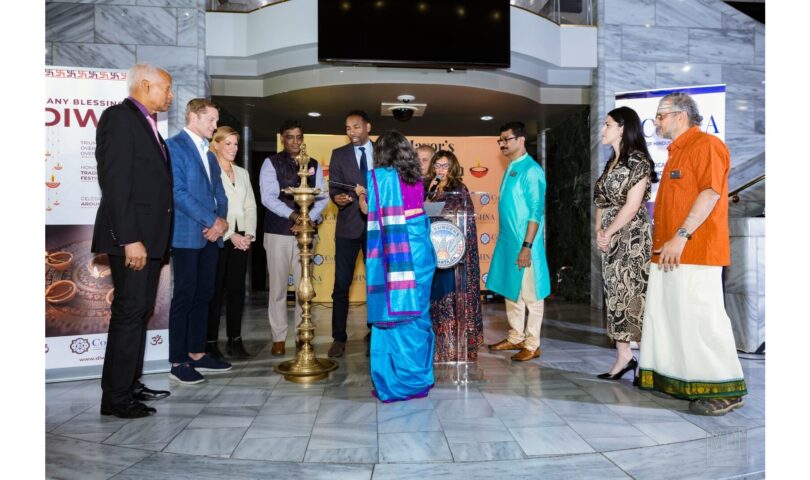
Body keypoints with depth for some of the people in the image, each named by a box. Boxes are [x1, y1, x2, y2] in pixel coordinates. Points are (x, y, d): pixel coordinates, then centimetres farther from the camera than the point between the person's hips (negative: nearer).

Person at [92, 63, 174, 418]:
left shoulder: (147, 124, 18)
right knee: (129, 313, -4)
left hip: (150, 237, 9)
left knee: (140, 312, 14)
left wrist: (156, 240, 12)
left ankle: (131, 385, 25)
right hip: (131, 238, -9)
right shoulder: (119, 116, -9)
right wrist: (129, 239, -22)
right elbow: (114, 182, -17)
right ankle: (115, 397, 7)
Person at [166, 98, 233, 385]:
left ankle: (197, 354, 19)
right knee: (184, 297, -3)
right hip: (187, 235, -7)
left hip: (211, 235, 7)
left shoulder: (209, 154, 20)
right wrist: (213, 221, -15)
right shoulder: (174, 146, -5)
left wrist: (221, 221, -3)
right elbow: (178, 192, -15)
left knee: (203, 296, 10)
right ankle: (177, 362, 5)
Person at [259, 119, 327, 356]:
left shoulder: (313, 165, 12)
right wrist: (293, 215, -21)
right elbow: (268, 197, -9)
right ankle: (278, 338, 10)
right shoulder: (271, 163, 3)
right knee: (278, 286, 1)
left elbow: (322, 197, 6)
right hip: (278, 232, -2)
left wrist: (309, 219, -11)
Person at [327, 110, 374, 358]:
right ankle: (339, 337, 9)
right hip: (349, 226, -1)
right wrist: (337, 197, -23)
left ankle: (374, 336, 19)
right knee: (341, 284, -1)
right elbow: (333, 187, -2)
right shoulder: (339, 154, 6)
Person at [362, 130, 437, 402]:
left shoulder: (378, 177, -6)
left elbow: (368, 210, -2)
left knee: (393, 314, 3)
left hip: (394, 255, -5)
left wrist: (361, 195, 19)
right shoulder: (416, 178, 9)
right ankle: (420, 377, 24)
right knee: (417, 313, 13)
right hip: (420, 252, 6)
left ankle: (398, 382, 10)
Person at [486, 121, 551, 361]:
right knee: (510, 291, 15)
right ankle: (516, 337, 28)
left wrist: (527, 246, -21)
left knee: (530, 295, 2)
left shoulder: (531, 170, -14)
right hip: (507, 241, 9)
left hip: (524, 243, -9)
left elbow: (536, 212, -18)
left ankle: (532, 344, 12)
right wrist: (507, 241, 18)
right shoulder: (511, 168, 12)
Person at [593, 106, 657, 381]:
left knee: (634, 294, -6)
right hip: (611, 239, 8)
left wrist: (608, 232, -8)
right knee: (616, 295, 6)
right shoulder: (612, 162, 16)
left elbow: (632, 206, -15)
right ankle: (623, 357, 12)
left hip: (632, 237, -8)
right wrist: (598, 230, 1)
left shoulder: (638, 160, -8)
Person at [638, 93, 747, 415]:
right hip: (670, 252, 10)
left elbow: (710, 192, -19)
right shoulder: (677, 151, 22)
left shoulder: (706, 144, -7)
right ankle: (670, 378, 20)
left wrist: (681, 236, -23)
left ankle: (726, 390, 2)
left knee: (701, 317, -8)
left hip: (695, 251, -10)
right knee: (664, 314, 10)